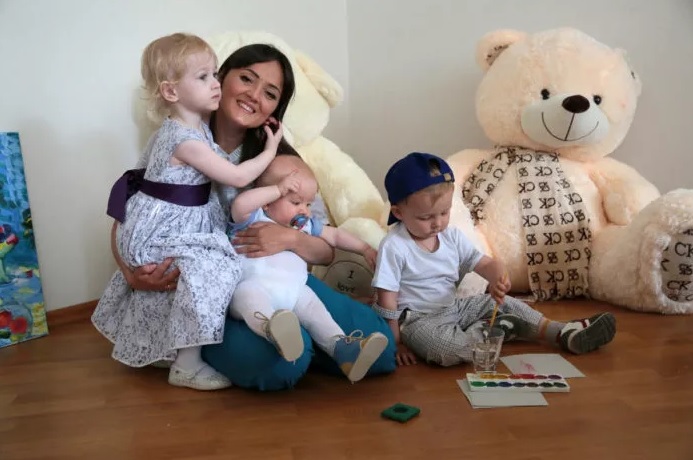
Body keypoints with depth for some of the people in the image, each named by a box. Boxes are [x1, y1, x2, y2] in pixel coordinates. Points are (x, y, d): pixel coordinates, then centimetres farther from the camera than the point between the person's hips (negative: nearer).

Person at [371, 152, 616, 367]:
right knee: (450, 349, -34)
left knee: (507, 304, 3)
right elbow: (387, 300, -18)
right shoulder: (393, 247, -20)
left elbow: (487, 264, 0)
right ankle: (496, 329, -10)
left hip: (454, 307, 7)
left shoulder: (452, 236, -1)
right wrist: (397, 342, -16)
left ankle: (565, 334, 9)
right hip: (418, 319, -7)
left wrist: (498, 277, -24)